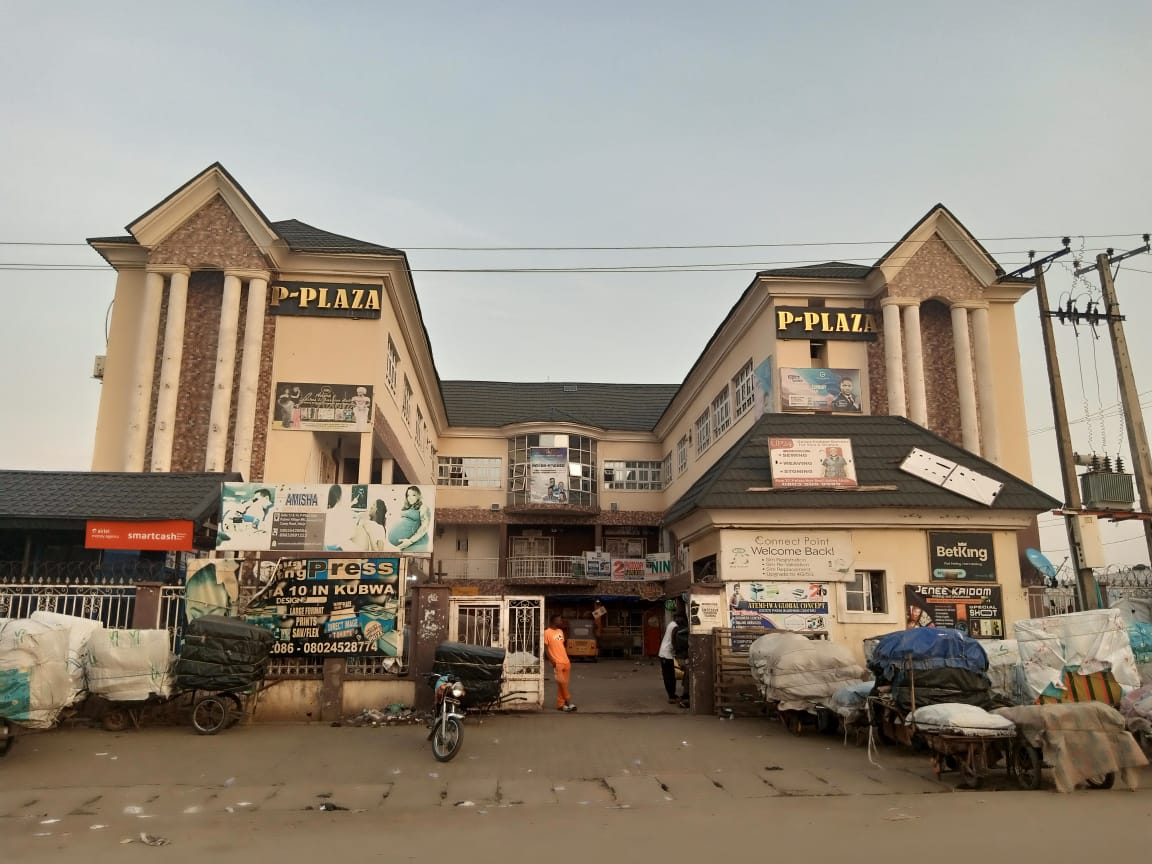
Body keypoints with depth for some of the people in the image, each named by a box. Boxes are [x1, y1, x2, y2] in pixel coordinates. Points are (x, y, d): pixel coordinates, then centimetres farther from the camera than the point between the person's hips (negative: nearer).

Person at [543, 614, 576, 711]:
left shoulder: (561, 631, 13)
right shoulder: (547, 632, -10)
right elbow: (545, 648, -10)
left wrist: (567, 659, 15)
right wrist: (552, 661, -16)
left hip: (566, 662, 7)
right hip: (557, 663, -7)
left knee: (564, 683, 7)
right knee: (561, 682, -12)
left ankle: (561, 704, 13)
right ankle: (568, 702, 0)